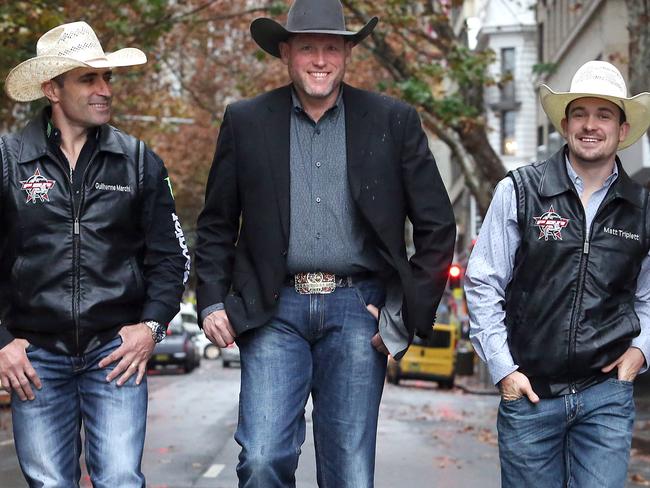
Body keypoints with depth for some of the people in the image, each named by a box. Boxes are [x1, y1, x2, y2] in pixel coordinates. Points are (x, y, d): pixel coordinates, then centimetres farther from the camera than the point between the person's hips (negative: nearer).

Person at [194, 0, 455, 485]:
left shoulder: (395, 121, 4)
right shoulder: (246, 121, 7)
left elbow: (437, 227, 5)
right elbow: (216, 224, 13)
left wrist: (407, 315, 0)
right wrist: (212, 302, 2)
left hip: (356, 310, 0)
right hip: (275, 310, 0)